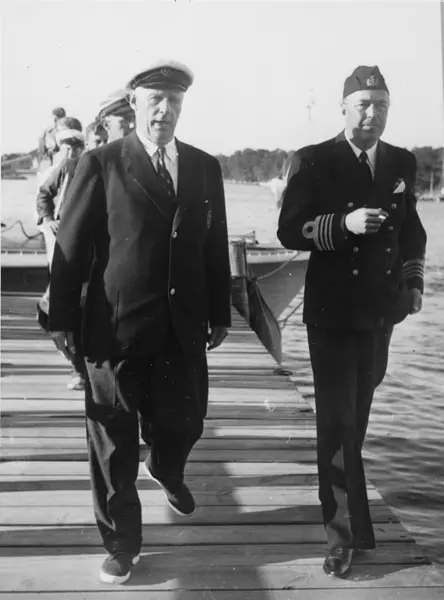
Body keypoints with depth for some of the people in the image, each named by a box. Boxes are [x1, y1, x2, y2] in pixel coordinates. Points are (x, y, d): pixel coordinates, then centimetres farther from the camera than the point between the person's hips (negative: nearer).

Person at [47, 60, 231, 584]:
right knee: (113, 446, 8)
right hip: (116, 327, -3)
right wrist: (61, 317, -4)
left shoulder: (205, 168, 7)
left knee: (184, 423, 15)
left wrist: (219, 315, 12)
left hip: (183, 329, 4)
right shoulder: (100, 163, -5)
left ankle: (166, 471, 52)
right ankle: (121, 544, 28)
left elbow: (215, 246, 10)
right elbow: (70, 245, -4)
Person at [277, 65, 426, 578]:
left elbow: (411, 229, 16)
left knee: (358, 413, 19)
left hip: (381, 309, 5)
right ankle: (345, 530, 4)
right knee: (336, 417, -3)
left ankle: (344, 492, 42)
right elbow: (289, 232, -13)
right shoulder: (313, 161, -8)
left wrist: (413, 282, 4)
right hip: (332, 309, -4)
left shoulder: (402, 162, 6)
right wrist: (344, 224, -27)